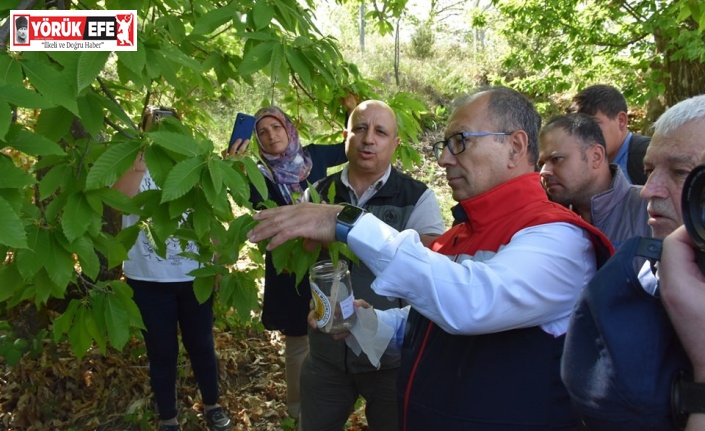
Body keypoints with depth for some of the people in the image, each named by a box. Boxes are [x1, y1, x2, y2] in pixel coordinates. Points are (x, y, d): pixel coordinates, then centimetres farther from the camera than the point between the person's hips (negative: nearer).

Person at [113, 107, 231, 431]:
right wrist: (146, 152, -36)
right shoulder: (133, 167, -5)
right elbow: (119, 197, -28)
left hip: (195, 276, 2)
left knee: (201, 344, 16)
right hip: (149, 280, -2)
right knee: (162, 352, 11)